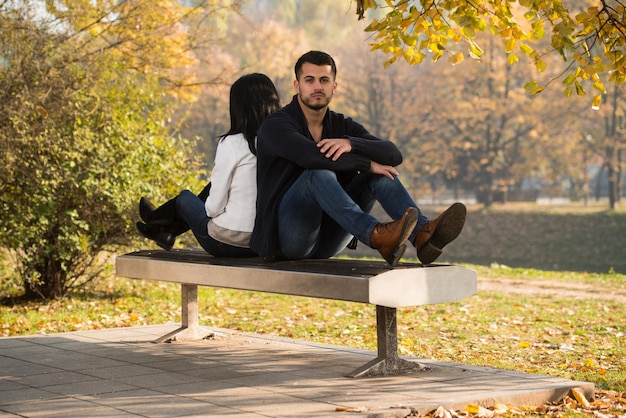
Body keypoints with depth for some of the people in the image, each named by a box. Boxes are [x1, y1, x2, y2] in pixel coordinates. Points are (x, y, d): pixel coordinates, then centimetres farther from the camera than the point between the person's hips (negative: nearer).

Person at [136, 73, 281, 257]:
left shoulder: (232, 144, -17)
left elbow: (215, 206, -15)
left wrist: (210, 208, 9)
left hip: (228, 242, -5)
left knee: (184, 198, 23)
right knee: (212, 187, 27)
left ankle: (155, 220, 55)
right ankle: (166, 231, 45)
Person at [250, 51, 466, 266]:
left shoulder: (343, 126, 11)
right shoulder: (276, 125, -6)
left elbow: (393, 155, -7)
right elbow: (311, 155, -28)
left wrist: (350, 143, -25)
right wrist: (368, 164, -20)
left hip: (325, 241, 6)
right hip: (284, 234, -6)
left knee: (381, 173, -9)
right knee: (319, 174, -32)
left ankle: (423, 233, -36)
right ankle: (377, 235, -57)